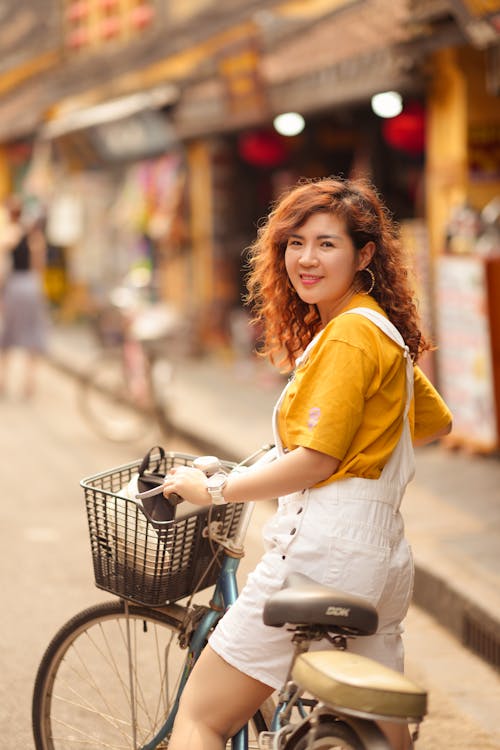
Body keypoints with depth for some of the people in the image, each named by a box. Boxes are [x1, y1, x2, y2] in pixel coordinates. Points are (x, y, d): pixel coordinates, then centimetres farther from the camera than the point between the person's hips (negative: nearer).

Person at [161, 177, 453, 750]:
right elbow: (435, 422, 31)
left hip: (325, 545, -10)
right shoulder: (384, 330, 18)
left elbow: (315, 461, -17)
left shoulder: (349, 333, -12)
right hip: (383, 552, 10)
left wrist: (211, 489, -7)